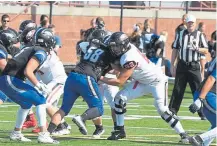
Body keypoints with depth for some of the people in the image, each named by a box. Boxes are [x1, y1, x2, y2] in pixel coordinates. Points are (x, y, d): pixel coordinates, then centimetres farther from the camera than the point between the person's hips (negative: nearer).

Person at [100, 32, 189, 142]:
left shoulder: (129, 59, -34)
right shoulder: (127, 49, -10)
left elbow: (120, 81, -28)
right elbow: (122, 70, 1)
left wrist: (101, 78, -23)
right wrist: (112, 64, -17)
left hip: (157, 81, -9)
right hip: (142, 81, 9)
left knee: (162, 109, -21)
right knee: (120, 98, -4)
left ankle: (183, 134, -10)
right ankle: (120, 130, 6)